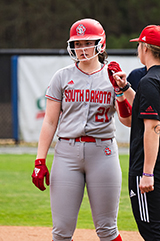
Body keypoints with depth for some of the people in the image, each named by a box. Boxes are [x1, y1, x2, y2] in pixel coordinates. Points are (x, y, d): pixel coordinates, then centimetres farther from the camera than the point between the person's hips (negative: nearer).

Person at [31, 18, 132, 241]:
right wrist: (40, 161, -1)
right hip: (67, 152, 0)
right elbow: (50, 122, 6)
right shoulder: (62, 77, 7)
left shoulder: (112, 77, 7)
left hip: (102, 152, 0)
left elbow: (128, 120, -2)